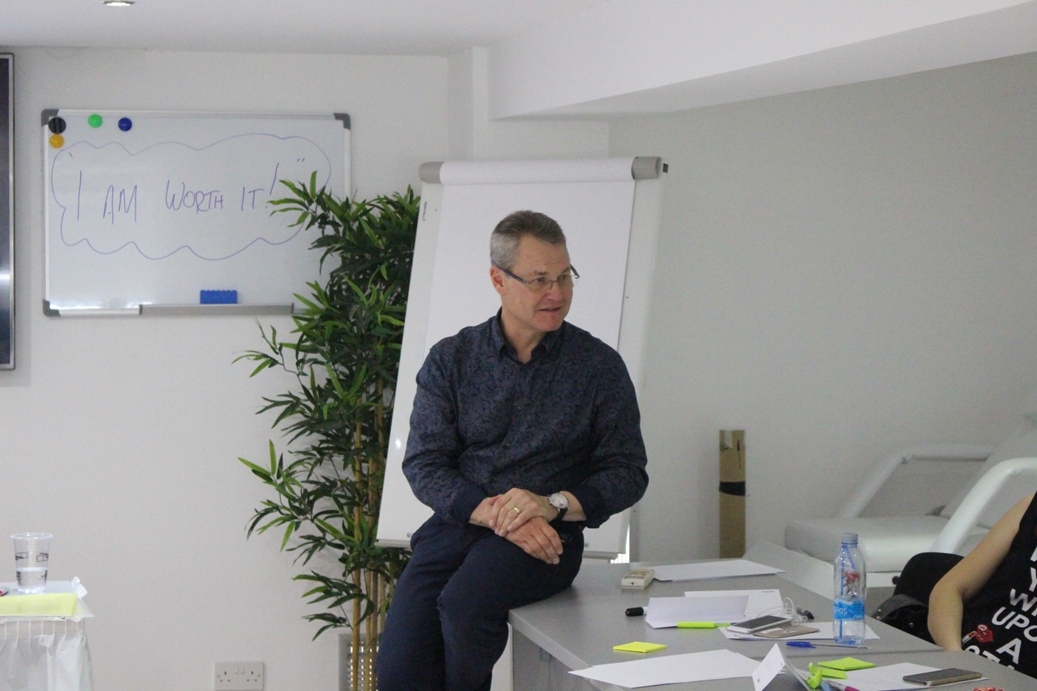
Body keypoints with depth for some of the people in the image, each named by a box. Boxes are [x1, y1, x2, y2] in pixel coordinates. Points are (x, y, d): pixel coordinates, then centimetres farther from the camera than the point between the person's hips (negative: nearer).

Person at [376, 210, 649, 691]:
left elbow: (628, 473, 5)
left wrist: (552, 504, -13)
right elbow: (423, 464, 2)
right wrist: (492, 512, -15)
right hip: (457, 522, 2)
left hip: (548, 533, -1)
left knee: (464, 602, -32)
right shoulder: (450, 359, 10)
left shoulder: (599, 366, 6)